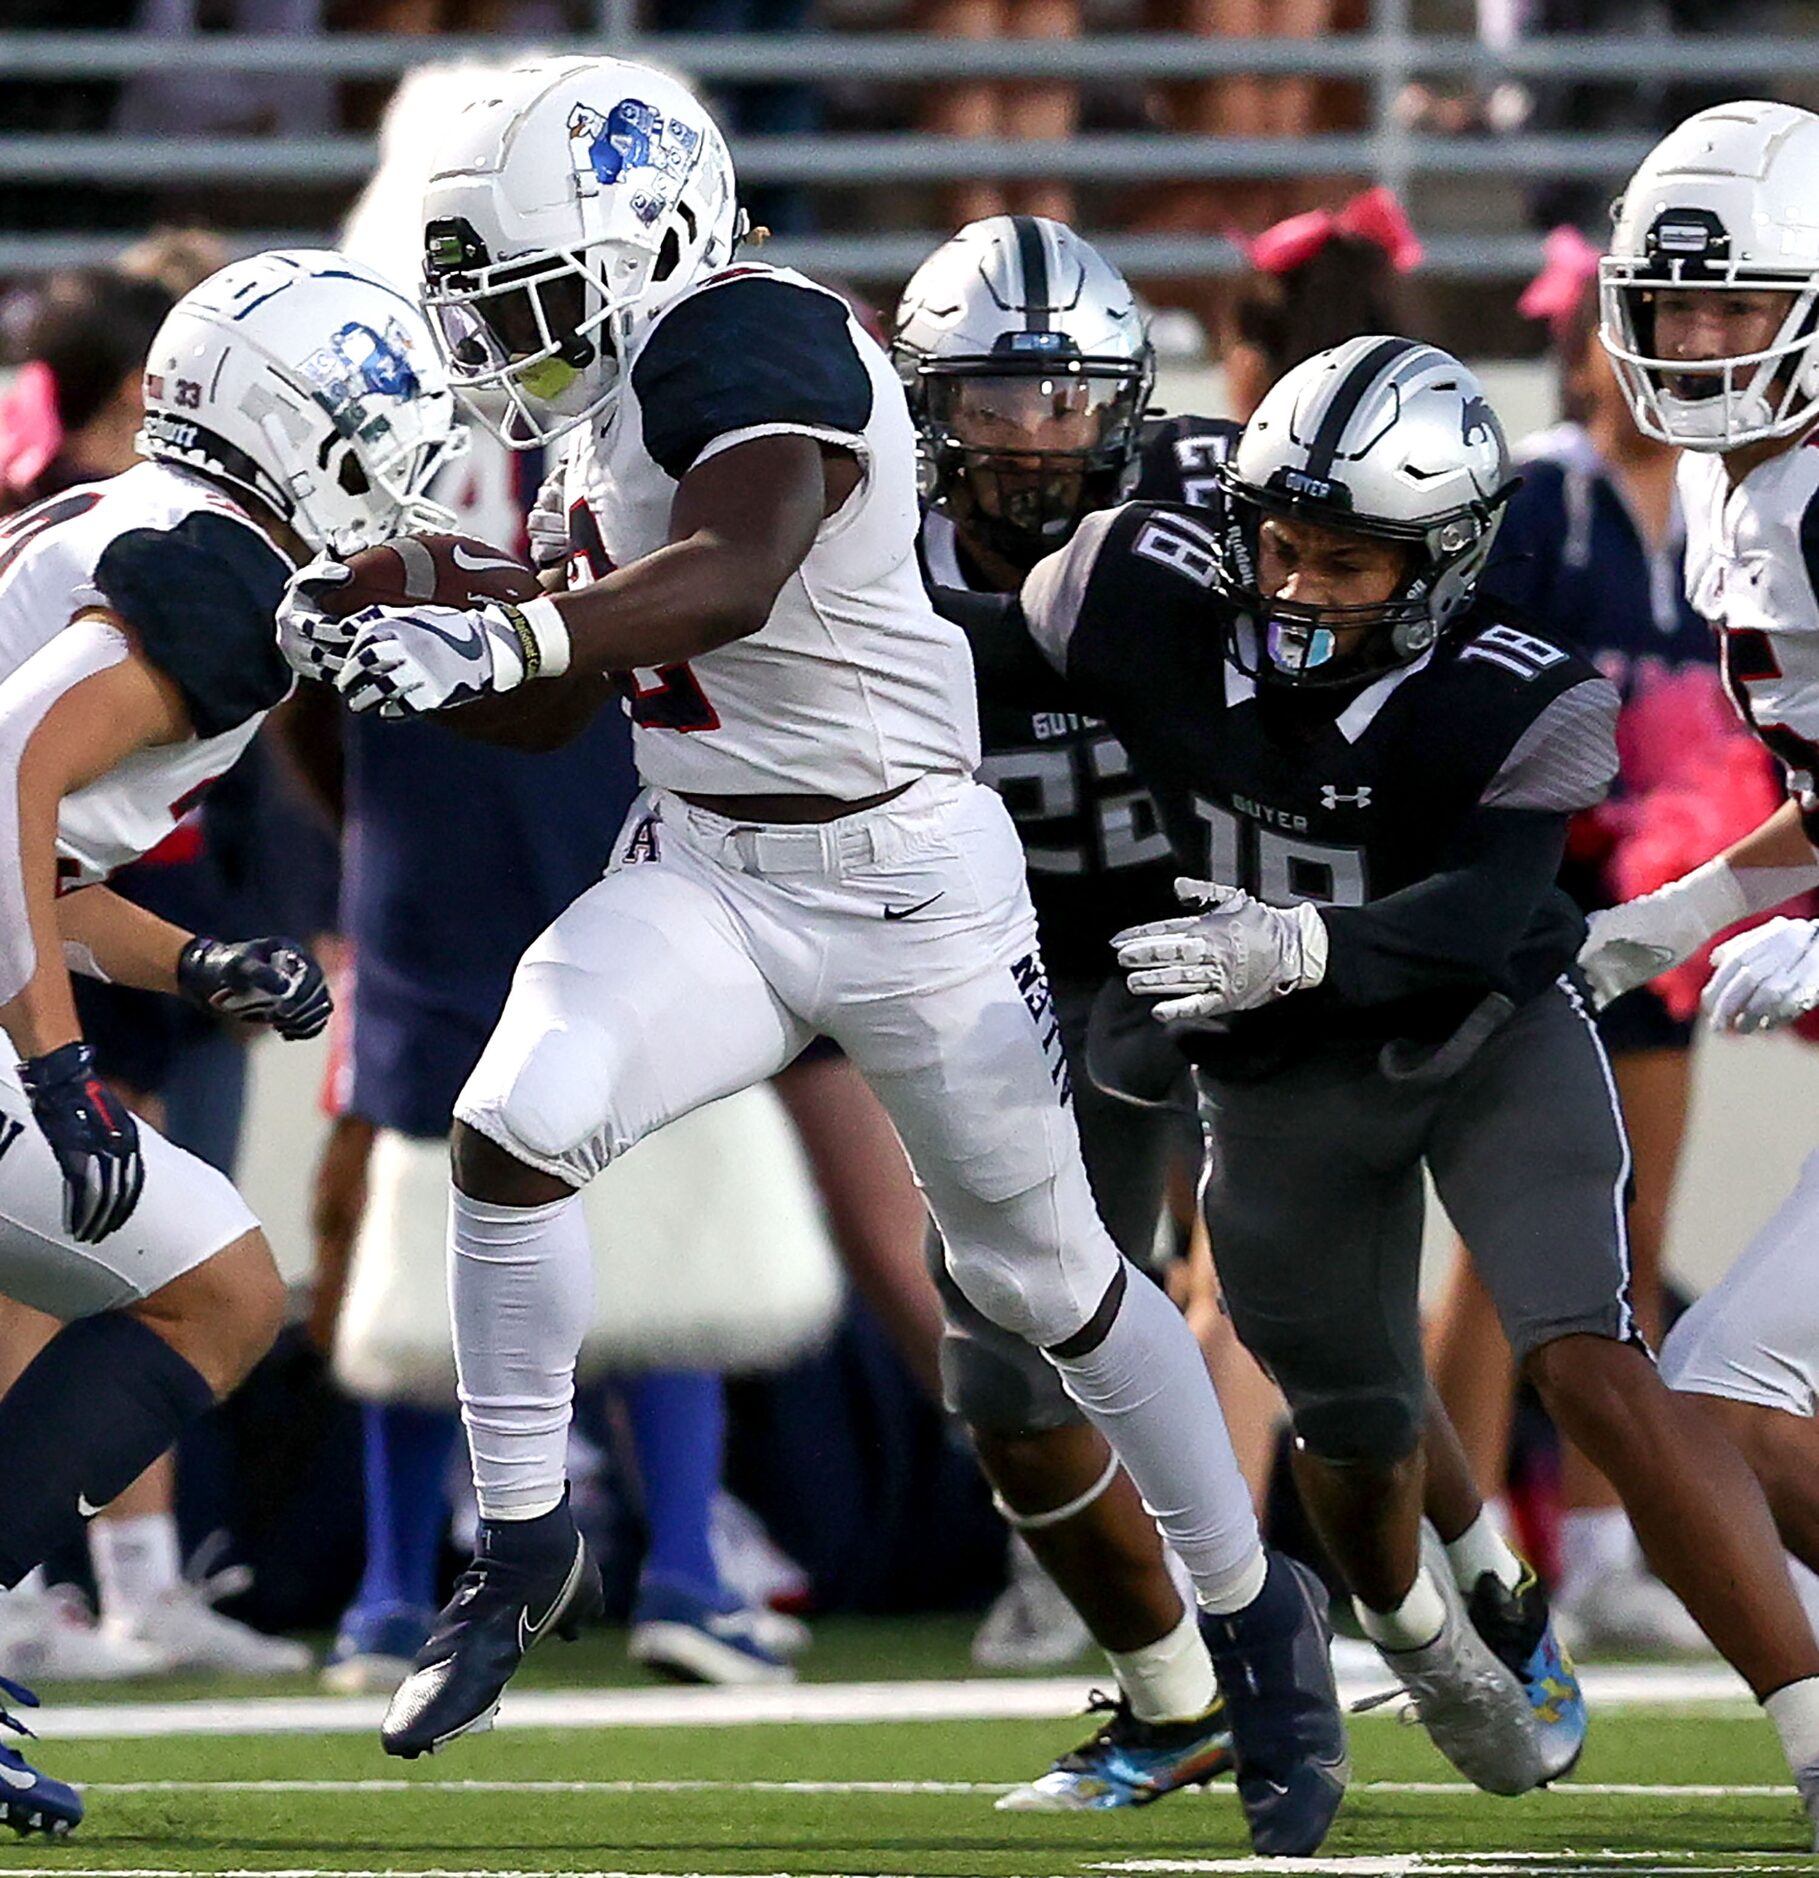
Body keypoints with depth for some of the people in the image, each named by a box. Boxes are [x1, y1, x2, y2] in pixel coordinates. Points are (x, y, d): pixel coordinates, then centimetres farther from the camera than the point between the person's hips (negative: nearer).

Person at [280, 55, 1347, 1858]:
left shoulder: (752, 345, -20)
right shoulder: (620, 395, 6)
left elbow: (736, 574, -41)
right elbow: (556, 701, 14)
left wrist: (484, 641, -48)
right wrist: (379, 649, -3)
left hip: (904, 880, -7)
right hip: (700, 875, 7)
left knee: (1049, 1276, 8)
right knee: (515, 1119, -20)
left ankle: (1256, 1617, 28)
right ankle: (522, 1553, -6)